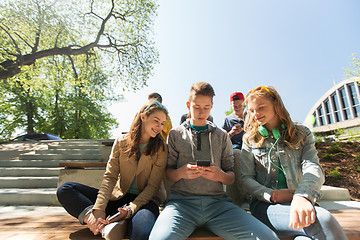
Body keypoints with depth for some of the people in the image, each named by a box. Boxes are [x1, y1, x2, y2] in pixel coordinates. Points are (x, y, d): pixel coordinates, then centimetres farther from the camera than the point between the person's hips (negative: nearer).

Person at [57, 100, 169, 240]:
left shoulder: (161, 148, -5)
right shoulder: (121, 142, 1)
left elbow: (153, 186, -9)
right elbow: (110, 176, -4)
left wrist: (130, 209, -23)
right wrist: (99, 209, -18)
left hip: (145, 200, -3)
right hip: (119, 197, 4)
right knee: (65, 190, -9)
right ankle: (107, 224, -25)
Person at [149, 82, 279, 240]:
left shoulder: (222, 136, 16)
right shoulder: (175, 134, 12)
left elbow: (231, 178, 14)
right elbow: (167, 173, 11)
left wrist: (220, 175, -10)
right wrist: (181, 172, -12)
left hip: (217, 202, 2)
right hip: (182, 200, -2)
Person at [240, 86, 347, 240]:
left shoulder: (302, 134, 11)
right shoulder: (250, 139, 8)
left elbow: (313, 168, -7)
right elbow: (246, 178, 3)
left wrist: (303, 196, -28)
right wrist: (273, 195, -15)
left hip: (297, 202, 1)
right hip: (264, 204, -1)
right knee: (324, 221, -28)